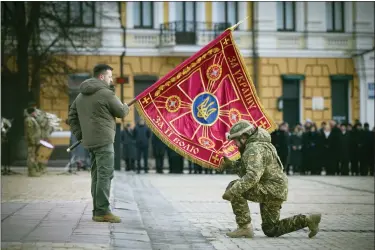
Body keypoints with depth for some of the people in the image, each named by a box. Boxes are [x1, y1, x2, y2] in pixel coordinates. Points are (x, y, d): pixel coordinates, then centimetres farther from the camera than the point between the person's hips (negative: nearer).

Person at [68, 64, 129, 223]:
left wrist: (79, 134, 17)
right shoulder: (106, 93, -11)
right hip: (103, 140, -9)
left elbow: (72, 116, 19)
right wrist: (126, 107, 18)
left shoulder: (81, 95, 16)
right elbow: (121, 112, -4)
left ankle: (97, 210, 16)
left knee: (96, 175, 13)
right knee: (105, 175, -9)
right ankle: (102, 211, -13)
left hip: (89, 141, 9)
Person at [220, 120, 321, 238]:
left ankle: (245, 227, -16)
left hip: (271, 190, -11)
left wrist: (232, 191, -31)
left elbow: (252, 176, -32)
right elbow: (245, 169, 22)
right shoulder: (253, 147, 16)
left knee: (235, 189, -19)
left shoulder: (254, 149, -18)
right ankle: (308, 220, 13)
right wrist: (231, 164, 9)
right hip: (273, 190, 11)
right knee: (270, 230, 15)